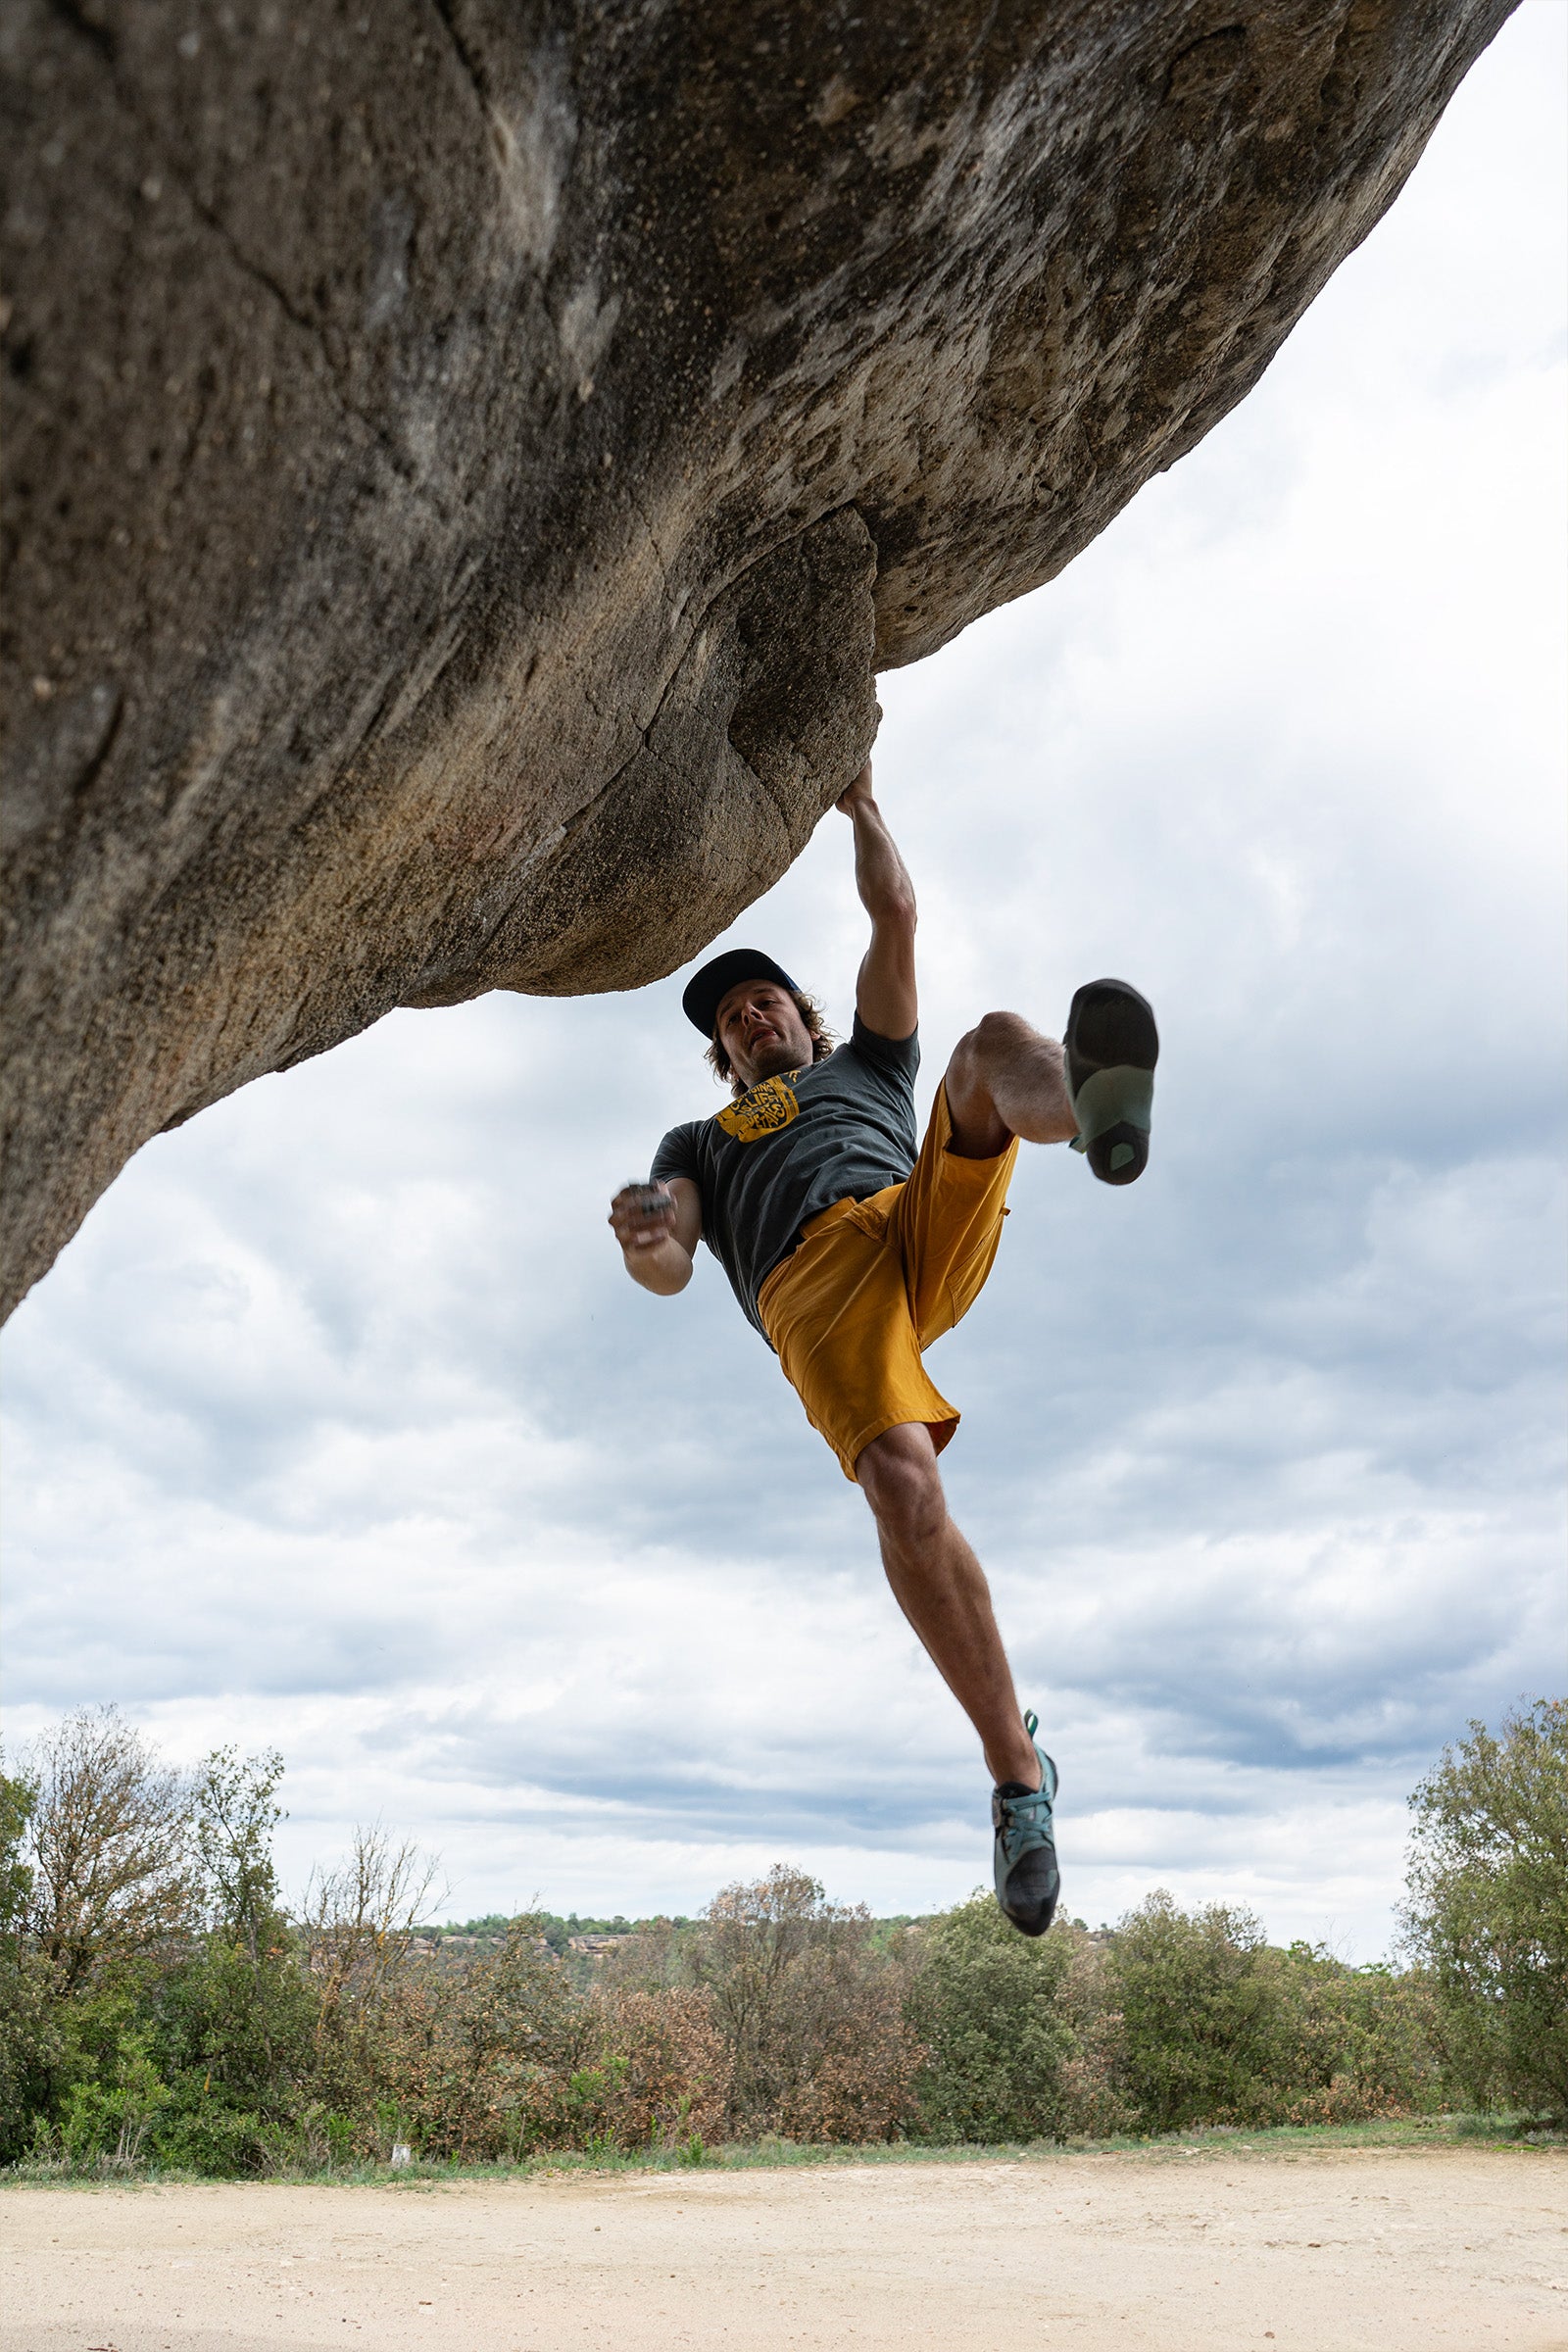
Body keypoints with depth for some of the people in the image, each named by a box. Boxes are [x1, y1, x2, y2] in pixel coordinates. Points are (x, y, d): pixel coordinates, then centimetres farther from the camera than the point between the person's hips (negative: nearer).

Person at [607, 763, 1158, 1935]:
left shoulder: (867, 1064, 42)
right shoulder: (699, 1143, 37)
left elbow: (897, 919, 31)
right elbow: (670, 1267, 15)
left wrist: (859, 802, 29)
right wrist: (645, 1237, -8)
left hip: (927, 1227, 1)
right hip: (813, 1289, -1)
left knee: (997, 1042, -25)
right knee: (904, 1484, -31)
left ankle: (1095, 1106, -65)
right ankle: (1018, 1771, -22)